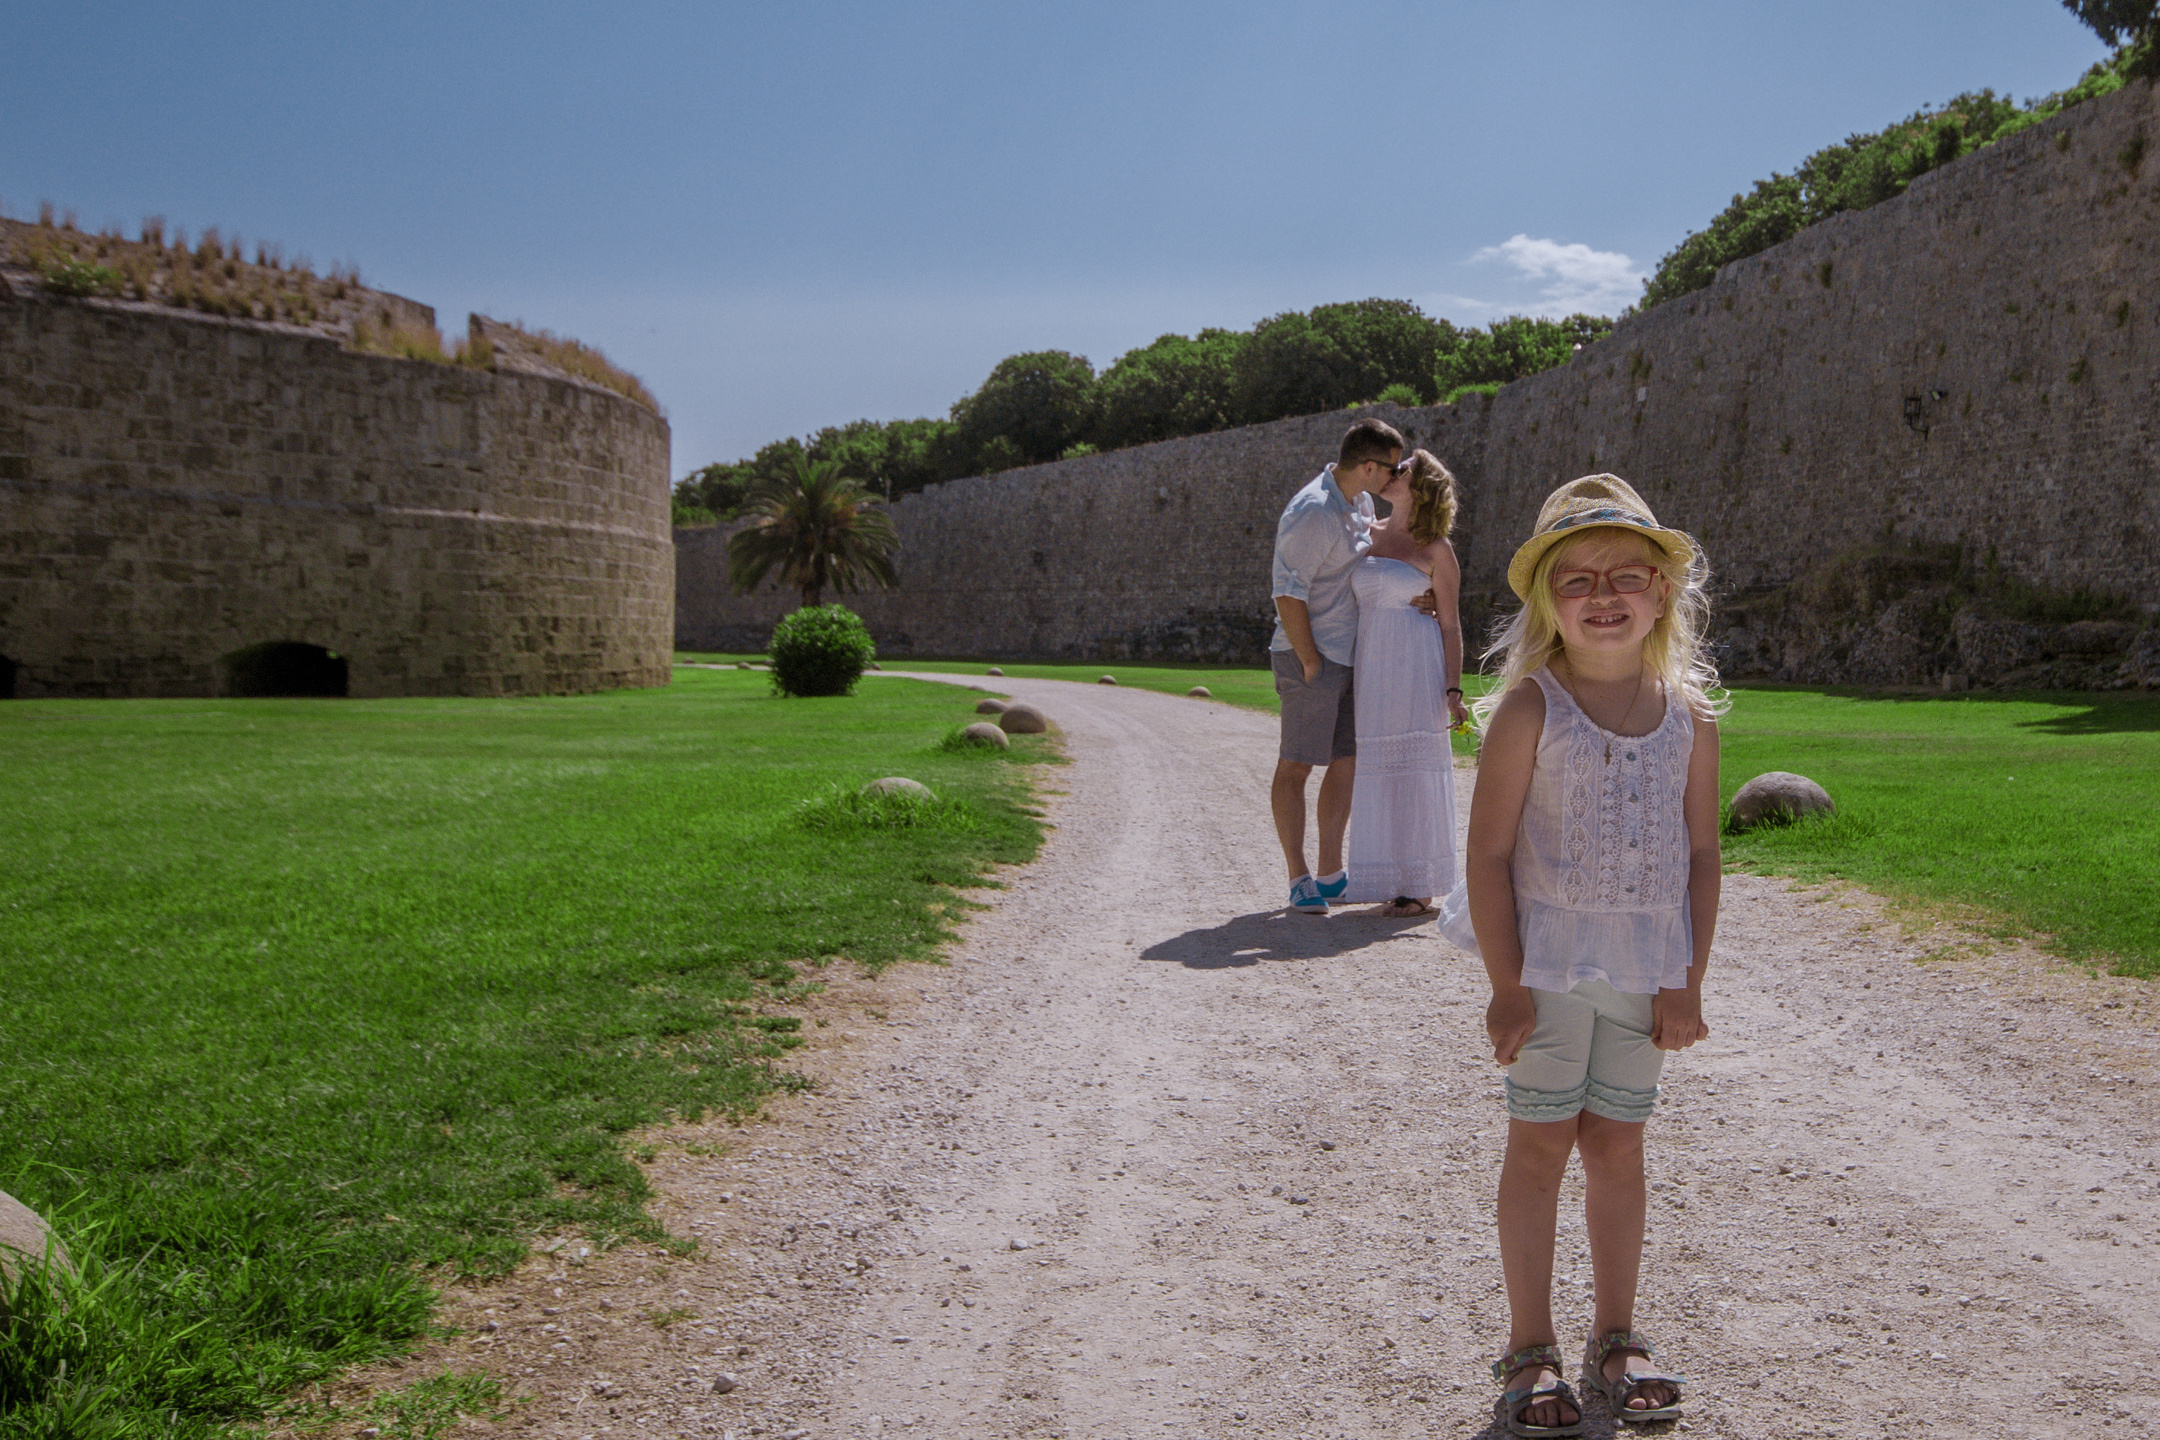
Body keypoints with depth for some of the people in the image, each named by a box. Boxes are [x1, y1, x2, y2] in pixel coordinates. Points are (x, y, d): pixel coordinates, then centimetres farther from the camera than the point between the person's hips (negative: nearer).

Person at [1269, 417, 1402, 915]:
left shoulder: (1360, 504, 12)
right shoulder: (1312, 513, -17)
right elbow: (1288, 596, -19)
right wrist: (1310, 662, -17)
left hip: (1352, 656, 9)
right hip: (1311, 656, -9)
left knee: (1348, 762, 9)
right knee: (1296, 766, -3)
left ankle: (1331, 875, 17)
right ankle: (1299, 878, 2)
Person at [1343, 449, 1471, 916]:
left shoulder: (1436, 549, -4)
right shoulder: (1368, 534, 11)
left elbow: (1450, 624, -4)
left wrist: (1453, 690, -9)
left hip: (1416, 665, -5)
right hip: (1370, 662, 6)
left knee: (1414, 769, -4)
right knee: (1376, 768, 7)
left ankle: (1420, 887, 2)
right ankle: (1386, 877, 16)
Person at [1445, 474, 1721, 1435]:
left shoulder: (1688, 714, 1)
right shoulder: (1529, 708, -11)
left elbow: (1702, 854, 5)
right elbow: (1489, 852, -12)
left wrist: (1688, 983, 1)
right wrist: (1507, 985, -15)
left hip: (1645, 972, 3)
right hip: (1549, 962, -3)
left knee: (1617, 1144, 13)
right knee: (1541, 1144, 4)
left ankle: (1615, 1338, 27)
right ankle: (1530, 1351, 16)